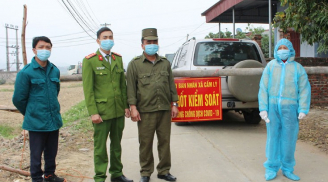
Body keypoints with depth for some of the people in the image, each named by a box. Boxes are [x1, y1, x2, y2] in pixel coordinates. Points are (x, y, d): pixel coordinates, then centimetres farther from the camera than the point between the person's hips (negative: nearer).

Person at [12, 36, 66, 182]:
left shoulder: (55, 70, 3)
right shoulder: (26, 73, -11)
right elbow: (18, 99, -5)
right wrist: (30, 113, 7)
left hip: (54, 119, 5)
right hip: (36, 122, -5)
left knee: (52, 151, 17)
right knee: (36, 153, 8)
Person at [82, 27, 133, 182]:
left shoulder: (118, 59, 11)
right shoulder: (89, 61, -5)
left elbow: (123, 85, 12)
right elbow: (88, 89, -9)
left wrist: (126, 105, 8)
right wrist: (93, 112, -13)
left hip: (118, 111, 5)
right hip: (101, 111, -5)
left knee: (116, 144, 15)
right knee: (100, 146, 3)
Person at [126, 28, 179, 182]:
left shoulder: (165, 63, 13)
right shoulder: (135, 64, 2)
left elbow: (171, 85, 15)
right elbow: (131, 87, -2)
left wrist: (174, 104, 9)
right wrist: (133, 107, -9)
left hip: (165, 110, 3)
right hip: (145, 111, -3)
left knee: (165, 141, 8)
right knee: (145, 143, 4)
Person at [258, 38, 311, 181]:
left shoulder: (297, 68, 6)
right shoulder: (270, 66, 7)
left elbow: (304, 89, 3)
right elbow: (263, 88, 4)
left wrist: (303, 109, -7)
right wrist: (263, 108, -4)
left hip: (290, 107, 0)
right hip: (272, 106, 0)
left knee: (289, 138, 5)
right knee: (273, 137, 5)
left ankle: (287, 169, 20)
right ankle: (272, 168, 16)